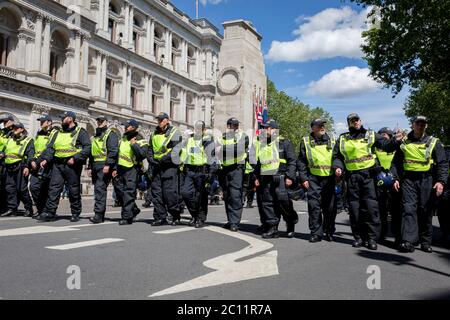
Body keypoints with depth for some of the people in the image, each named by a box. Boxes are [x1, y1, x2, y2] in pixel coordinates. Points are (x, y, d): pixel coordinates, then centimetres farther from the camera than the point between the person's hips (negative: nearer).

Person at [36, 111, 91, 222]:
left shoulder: (80, 132, 0)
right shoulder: (58, 133, 19)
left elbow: (87, 148, -10)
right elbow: (50, 147, 16)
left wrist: (75, 158, -19)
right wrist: (45, 159, 0)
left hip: (72, 165, -5)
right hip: (58, 164, 5)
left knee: (74, 191, 3)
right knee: (54, 188, -3)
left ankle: (75, 214, 13)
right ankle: (49, 213, -1)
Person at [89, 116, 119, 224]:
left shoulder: (110, 134, -2)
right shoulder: (95, 136, 25)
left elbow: (113, 151, -14)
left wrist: (107, 164, -23)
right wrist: (90, 167, 21)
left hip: (104, 166, -9)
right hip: (96, 166, 9)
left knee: (100, 189, -15)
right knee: (98, 189, 9)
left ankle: (98, 214, -17)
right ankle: (101, 215, 14)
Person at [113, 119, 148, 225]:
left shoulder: (140, 141, -8)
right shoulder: (123, 139, 16)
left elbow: (143, 154, -23)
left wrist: (134, 145, -22)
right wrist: (115, 168, 17)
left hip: (132, 170, -8)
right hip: (121, 169, 8)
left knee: (129, 193, -9)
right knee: (119, 191, 12)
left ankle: (127, 217, -4)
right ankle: (134, 210, 28)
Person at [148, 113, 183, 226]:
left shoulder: (174, 132, 2)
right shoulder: (154, 134, 20)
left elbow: (176, 150, -9)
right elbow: (150, 149, 23)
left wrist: (163, 159, -17)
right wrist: (151, 159, 2)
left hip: (169, 166, -6)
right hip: (156, 166, 6)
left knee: (170, 192, -10)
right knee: (156, 192, 3)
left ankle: (176, 216, 3)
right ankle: (160, 217, 9)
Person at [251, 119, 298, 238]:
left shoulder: (284, 143, 3)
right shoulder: (260, 144, 19)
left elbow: (292, 160, -2)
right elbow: (256, 163, 24)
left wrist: (290, 176, -10)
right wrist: (256, 177, 16)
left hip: (280, 178, -5)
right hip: (265, 179, 5)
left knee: (283, 201, -10)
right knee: (267, 203, 3)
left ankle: (291, 223, 13)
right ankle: (272, 228, 10)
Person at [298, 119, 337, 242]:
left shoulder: (332, 141, 13)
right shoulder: (306, 142, 7)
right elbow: (301, 162, 6)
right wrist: (303, 178, -2)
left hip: (330, 178, 2)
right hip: (313, 178, -2)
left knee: (330, 207, 5)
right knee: (314, 206, -5)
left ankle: (329, 232, 19)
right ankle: (316, 233, 3)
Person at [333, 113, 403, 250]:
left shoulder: (371, 135, 9)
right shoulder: (342, 139, 14)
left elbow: (386, 145, 2)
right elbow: (337, 156, 18)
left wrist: (395, 141, -19)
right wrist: (338, 167, -1)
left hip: (368, 174, -2)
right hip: (352, 177, 2)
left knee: (371, 206, -6)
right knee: (354, 208, 5)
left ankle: (372, 238, 1)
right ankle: (359, 236, 15)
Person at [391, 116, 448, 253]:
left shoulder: (434, 142, 8)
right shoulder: (404, 143, 12)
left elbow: (442, 163, 3)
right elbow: (396, 163, 15)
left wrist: (441, 181, -9)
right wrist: (395, 178, 3)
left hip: (427, 180, 0)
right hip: (409, 180, 0)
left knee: (426, 211, 3)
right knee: (409, 209, -9)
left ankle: (425, 242, 13)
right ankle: (408, 241, -14)